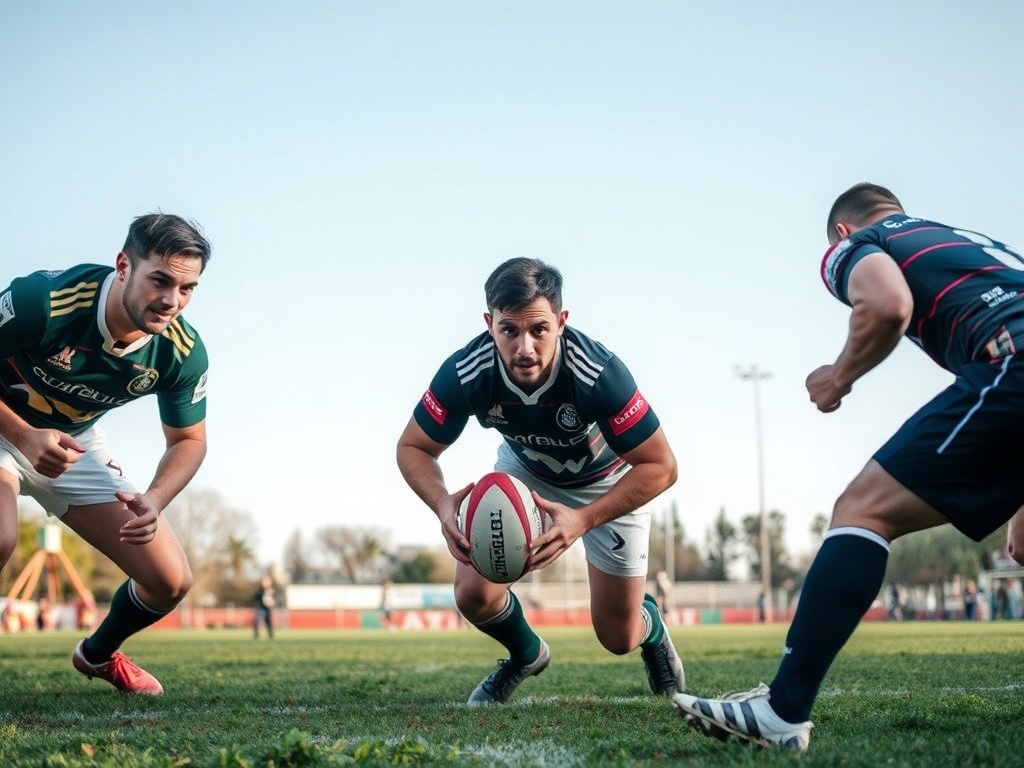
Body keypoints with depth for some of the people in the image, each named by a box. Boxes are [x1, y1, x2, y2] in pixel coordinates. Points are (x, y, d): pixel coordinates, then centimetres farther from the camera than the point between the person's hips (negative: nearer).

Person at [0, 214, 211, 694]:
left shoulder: (183, 353, -20)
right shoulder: (41, 300, -33)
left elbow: (188, 439, -5)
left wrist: (153, 501, -24)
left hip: (76, 443, 5)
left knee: (170, 582, -1)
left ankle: (98, 654, 31)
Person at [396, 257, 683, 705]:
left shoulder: (598, 374, -40)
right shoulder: (465, 374, -33)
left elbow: (660, 467, -33)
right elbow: (413, 447, -18)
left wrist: (581, 521, -46)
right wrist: (444, 504, -40)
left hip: (609, 480, -2)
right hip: (524, 470, 2)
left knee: (619, 639, 1)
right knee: (474, 594, -14)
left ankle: (652, 631, 41)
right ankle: (526, 654, 22)